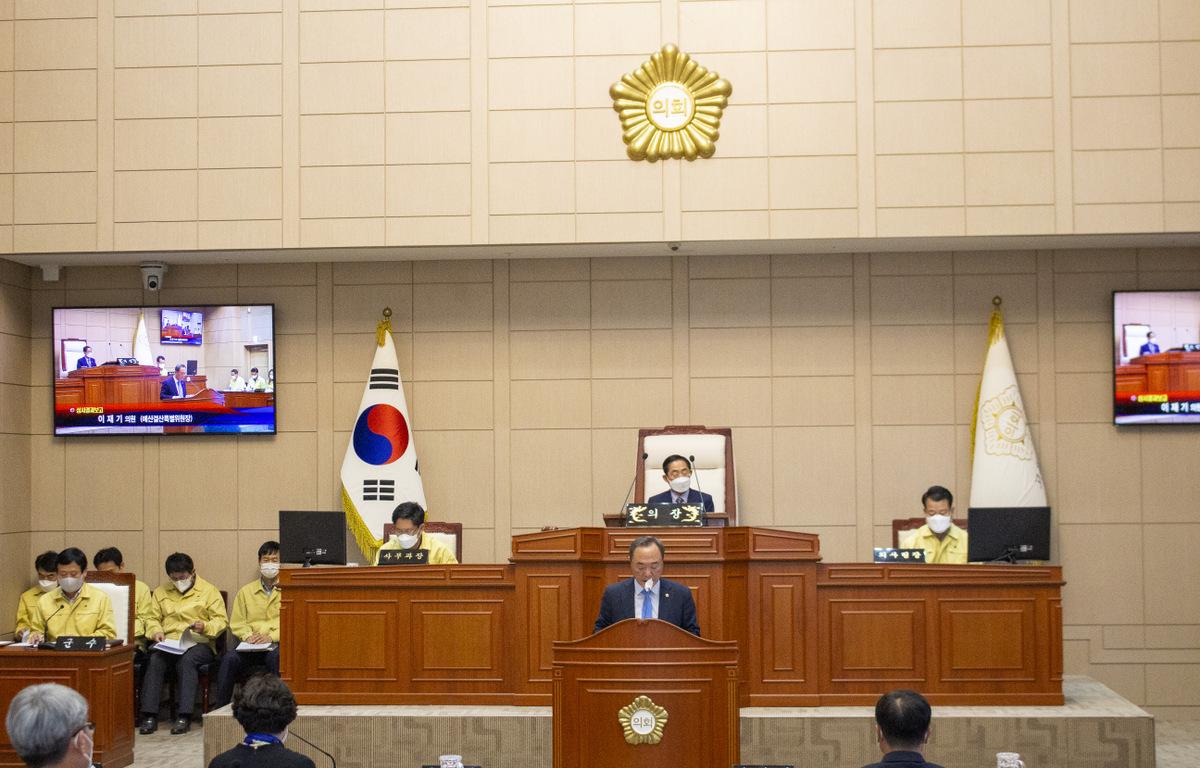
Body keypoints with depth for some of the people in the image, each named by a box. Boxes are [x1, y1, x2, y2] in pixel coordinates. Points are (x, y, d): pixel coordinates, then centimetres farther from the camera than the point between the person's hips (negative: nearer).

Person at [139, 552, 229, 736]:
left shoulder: (209, 591, 8)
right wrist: (156, 631, -3)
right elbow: (153, 619, 19)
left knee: (187, 659, -36)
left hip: (199, 643, -3)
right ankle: (150, 716, -31)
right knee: (154, 660, -30)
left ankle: (183, 716, -37)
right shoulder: (161, 591, 19)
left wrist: (205, 627, -17)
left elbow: (222, 620, 3)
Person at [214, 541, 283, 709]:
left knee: (275, 656, -37)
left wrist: (271, 636, -15)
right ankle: (220, 706, -22)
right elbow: (237, 623, 16)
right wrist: (248, 636, -6)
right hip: (250, 645, 3)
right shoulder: (246, 591, 20)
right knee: (229, 658, -27)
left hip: (277, 643, -3)